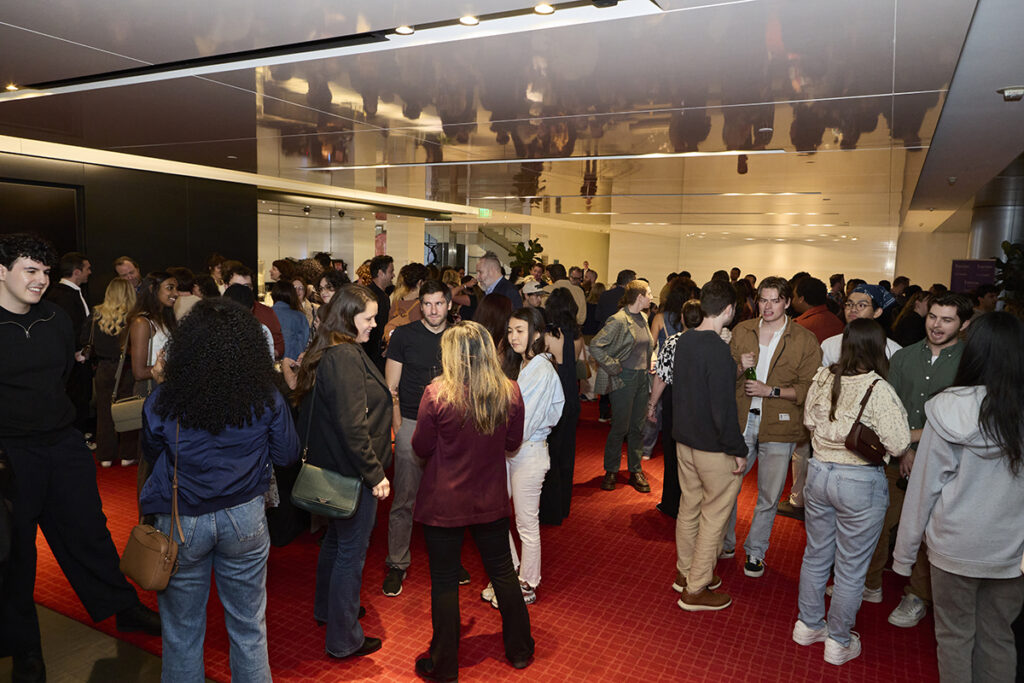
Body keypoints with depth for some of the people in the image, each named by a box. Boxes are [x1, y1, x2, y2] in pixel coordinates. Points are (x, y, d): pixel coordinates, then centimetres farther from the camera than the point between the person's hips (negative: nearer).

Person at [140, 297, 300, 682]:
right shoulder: (267, 401, -17)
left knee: (182, 633, 20)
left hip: (180, 523, 0)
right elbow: (288, 455, -2)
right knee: (249, 628, 19)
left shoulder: (162, 402, -18)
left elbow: (150, 453, 1)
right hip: (245, 518, 1)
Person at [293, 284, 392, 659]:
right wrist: (374, 473, -22)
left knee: (336, 537, 26)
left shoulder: (326, 353, 7)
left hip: (332, 464, 10)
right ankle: (343, 639, 16)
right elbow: (352, 426, -28)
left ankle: (326, 607, 46)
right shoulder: (345, 358, -24)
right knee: (352, 549, 2)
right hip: (352, 470, -10)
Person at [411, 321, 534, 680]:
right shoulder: (510, 392, -10)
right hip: (491, 501, 3)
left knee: (444, 581, 12)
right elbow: (513, 443, 2)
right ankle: (520, 650, 36)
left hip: (444, 503, -3)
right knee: (503, 572, 20)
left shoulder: (437, 394, -20)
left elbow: (421, 447, -9)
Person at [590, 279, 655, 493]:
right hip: (624, 379, -7)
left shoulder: (643, 318, 10)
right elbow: (595, 345, -19)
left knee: (638, 426, 11)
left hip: (642, 378, 7)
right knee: (620, 427, -1)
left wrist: (649, 364, 12)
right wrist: (613, 367, -16)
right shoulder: (618, 320, -15)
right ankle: (611, 471, 14)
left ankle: (635, 471, 21)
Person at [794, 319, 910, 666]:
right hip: (861, 482, -5)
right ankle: (839, 642, 25)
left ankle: (808, 624, 36)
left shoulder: (822, 378, -4)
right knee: (851, 568, 11)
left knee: (816, 555, 20)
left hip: (819, 472, 5)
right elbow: (897, 445, -19)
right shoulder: (878, 390, -20)